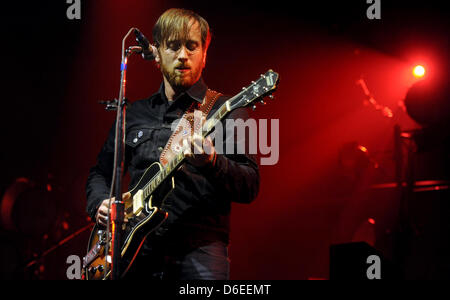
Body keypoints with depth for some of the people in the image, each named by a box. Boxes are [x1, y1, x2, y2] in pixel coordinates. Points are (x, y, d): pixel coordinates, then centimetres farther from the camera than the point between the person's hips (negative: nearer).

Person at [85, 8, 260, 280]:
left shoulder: (225, 112, 5)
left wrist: (212, 163, -23)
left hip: (198, 249, -3)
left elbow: (250, 188, -5)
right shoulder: (134, 114, 19)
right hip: (136, 251, 4)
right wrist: (101, 204, 7)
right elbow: (100, 173, 28)